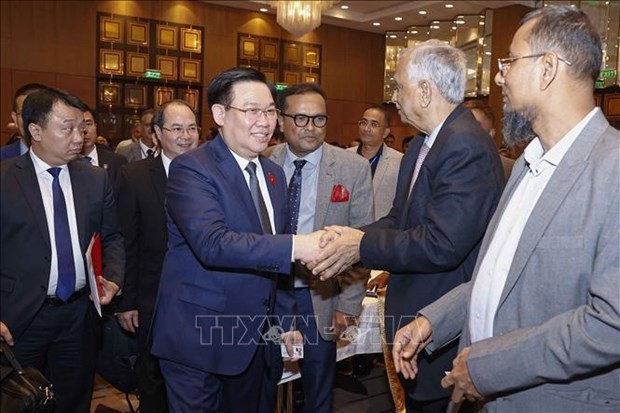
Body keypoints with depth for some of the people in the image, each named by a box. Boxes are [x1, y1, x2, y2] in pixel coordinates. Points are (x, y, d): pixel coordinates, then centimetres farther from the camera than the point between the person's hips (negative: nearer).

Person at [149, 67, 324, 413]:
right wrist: (296, 246, -37)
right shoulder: (191, 170, -15)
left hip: (257, 338, 7)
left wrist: (284, 320, 13)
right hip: (199, 339, -6)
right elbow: (212, 243, -31)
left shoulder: (274, 174, 8)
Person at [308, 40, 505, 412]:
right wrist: (350, 239, -6)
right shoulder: (423, 145, 8)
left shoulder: (467, 148, -23)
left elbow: (441, 245, -28)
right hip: (417, 317, 9)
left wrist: (363, 245, -18)